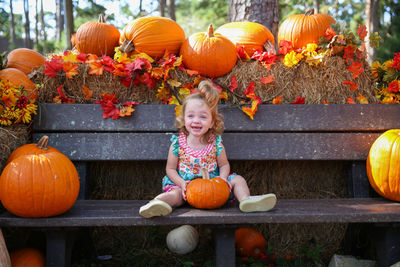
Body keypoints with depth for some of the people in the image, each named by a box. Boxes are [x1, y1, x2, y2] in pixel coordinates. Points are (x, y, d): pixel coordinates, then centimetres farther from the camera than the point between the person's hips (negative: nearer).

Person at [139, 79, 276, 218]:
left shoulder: (216, 143, -4)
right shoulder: (177, 143, -6)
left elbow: (224, 165, 7)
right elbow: (170, 169, 1)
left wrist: (223, 178, -16)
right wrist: (182, 183, -18)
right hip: (185, 185, -3)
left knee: (238, 180, -8)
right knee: (175, 194, -34)